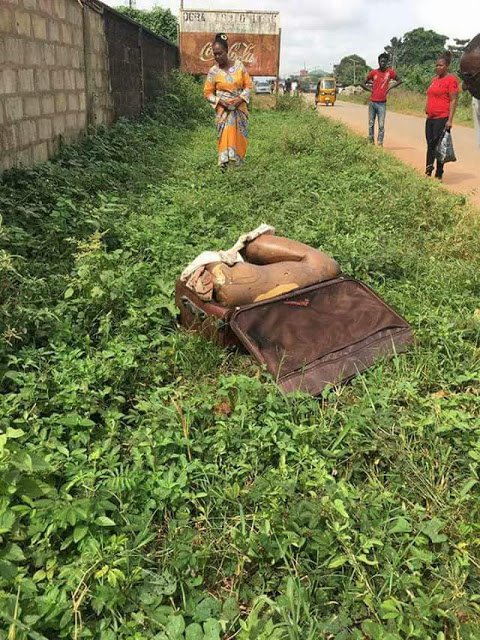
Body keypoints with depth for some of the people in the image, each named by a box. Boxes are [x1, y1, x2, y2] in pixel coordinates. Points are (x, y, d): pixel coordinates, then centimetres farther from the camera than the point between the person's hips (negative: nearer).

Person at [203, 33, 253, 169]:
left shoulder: (239, 65, 0)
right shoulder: (214, 71, -3)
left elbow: (248, 85, 4)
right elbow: (208, 92, 2)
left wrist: (241, 98, -12)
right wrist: (220, 101, -14)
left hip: (240, 108, 2)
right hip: (224, 110, -2)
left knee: (240, 137, 4)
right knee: (225, 136, -12)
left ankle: (238, 163, 17)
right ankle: (224, 165, -11)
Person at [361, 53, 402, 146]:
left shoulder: (390, 71, 2)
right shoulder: (373, 72, 5)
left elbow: (399, 81, 13)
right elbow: (363, 84, 13)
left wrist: (390, 87, 0)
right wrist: (370, 89, 0)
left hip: (382, 103, -2)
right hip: (372, 102, 2)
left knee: (381, 125, -8)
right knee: (371, 124, 6)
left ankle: (380, 144, -5)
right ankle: (371, 142, 15)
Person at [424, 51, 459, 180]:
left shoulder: (451, 79, -7)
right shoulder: (435, 79, 16)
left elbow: (453, 101, -11)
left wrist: (450, 120, -17)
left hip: (442, 119, -7)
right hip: (430, 118, 7)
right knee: (430, 145, 9)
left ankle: (439, 175, 2)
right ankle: (428, 172, 15)